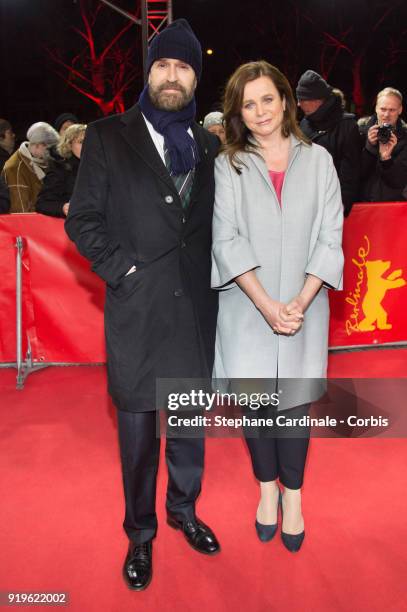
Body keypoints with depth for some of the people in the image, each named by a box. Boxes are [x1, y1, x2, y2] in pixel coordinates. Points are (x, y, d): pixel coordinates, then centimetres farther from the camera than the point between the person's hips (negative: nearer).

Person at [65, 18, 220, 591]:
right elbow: (82, 220, -2)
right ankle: (140, 532, 29)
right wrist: (125, 269, -11)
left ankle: (184, 510, 38)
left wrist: (211, 275, 2)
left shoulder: (209, 146, 10)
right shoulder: (108, 137, 1)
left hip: (196, 308, 3)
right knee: (138, 427, 8)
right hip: (136, 309, -3)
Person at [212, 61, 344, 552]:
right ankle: (267, 487, 30)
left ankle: (293, 494, 25)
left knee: (295, 401, 5)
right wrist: (267, 305, -15)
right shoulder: (227, 166, 2)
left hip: (303, 306, 0)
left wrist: (300, 302, -12)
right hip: (247, 308, 0)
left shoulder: (317, 160, 4)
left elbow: (330, 236, 0)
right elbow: (227, 241, -6)